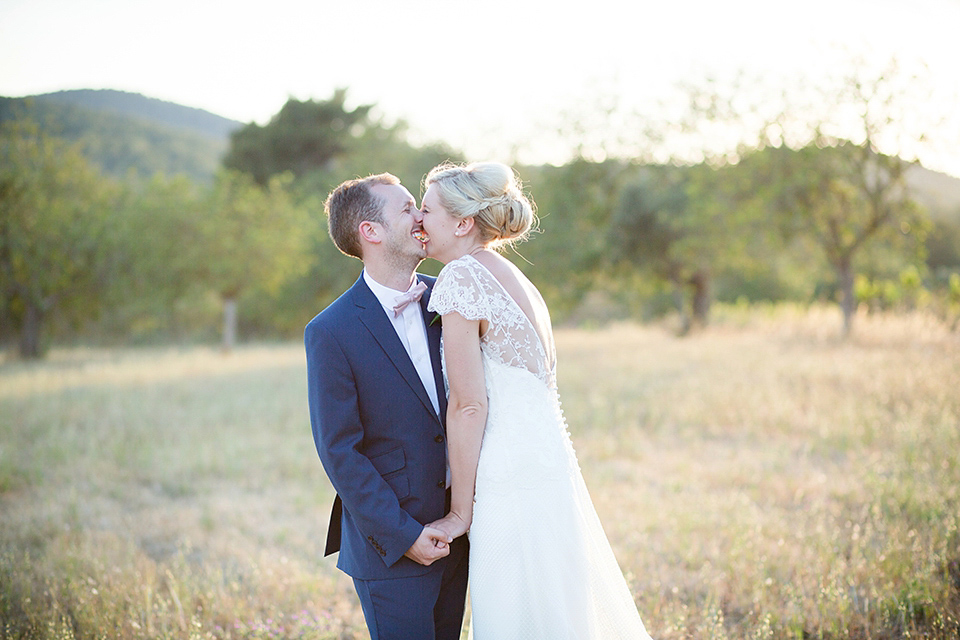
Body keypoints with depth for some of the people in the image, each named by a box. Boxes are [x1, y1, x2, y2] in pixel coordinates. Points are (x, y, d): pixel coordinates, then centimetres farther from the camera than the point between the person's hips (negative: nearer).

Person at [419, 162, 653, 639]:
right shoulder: (513, 279, 15)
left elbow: (468, 406, -15)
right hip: (548, 469, 9)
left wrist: (461, 513, -9)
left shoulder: (460, 275, -11)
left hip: (512, 483, -9)